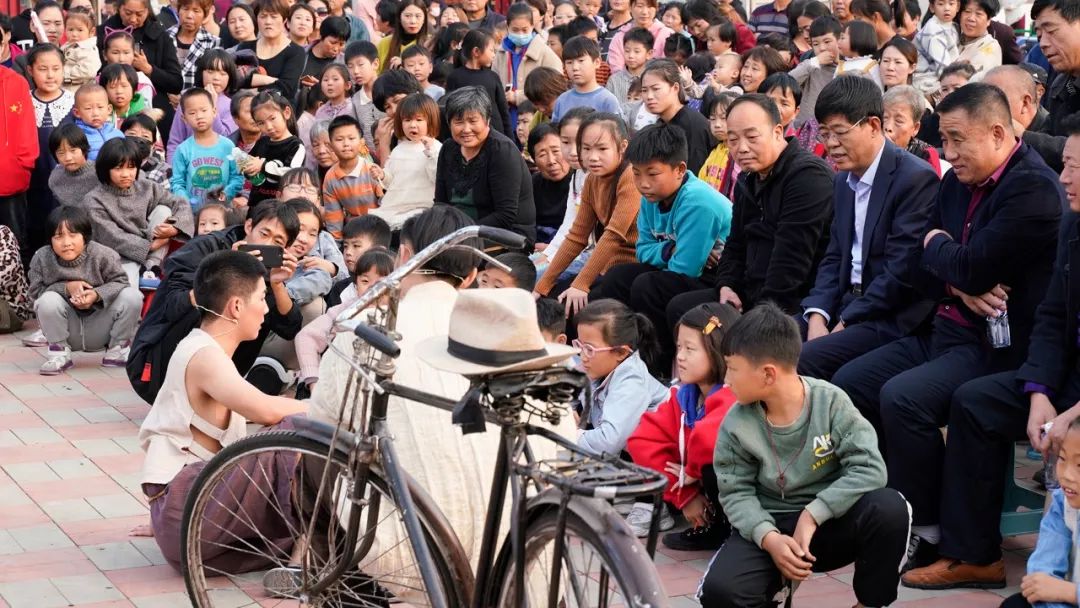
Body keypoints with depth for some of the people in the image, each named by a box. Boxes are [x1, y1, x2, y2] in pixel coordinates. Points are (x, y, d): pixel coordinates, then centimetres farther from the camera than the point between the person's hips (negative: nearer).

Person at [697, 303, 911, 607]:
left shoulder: (831, 402, -13)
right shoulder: (736, 424, -8)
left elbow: (870, 468, -19)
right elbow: (736, 492, -6)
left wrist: (812, 514, -25)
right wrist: (768, 537, -25)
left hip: (830, 521, -1)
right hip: (770, 525, 1)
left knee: (890, 508, -33)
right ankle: (777, 583, 9)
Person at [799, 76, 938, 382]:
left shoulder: (916, 179, -14)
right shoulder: (843, 181, 14)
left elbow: (901, 272, -19)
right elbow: (834, 258, 14)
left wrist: (845, 323, -15)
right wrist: (817, 316, -4)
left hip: (892, 319, -8)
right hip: (845, 305, 8)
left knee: (801, 362, -25)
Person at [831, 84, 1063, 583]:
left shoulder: (1033, 188, -17)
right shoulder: (958, 181, 10)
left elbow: (973, 268, -24)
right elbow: (929, 273, 13)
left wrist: (937, 244, -3)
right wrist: (959, 286, -10)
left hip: (998, 345, -9)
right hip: (946, 330, 9)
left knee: (903, 397, -28)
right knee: (848, 384, 2)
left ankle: (926, 531, -12)